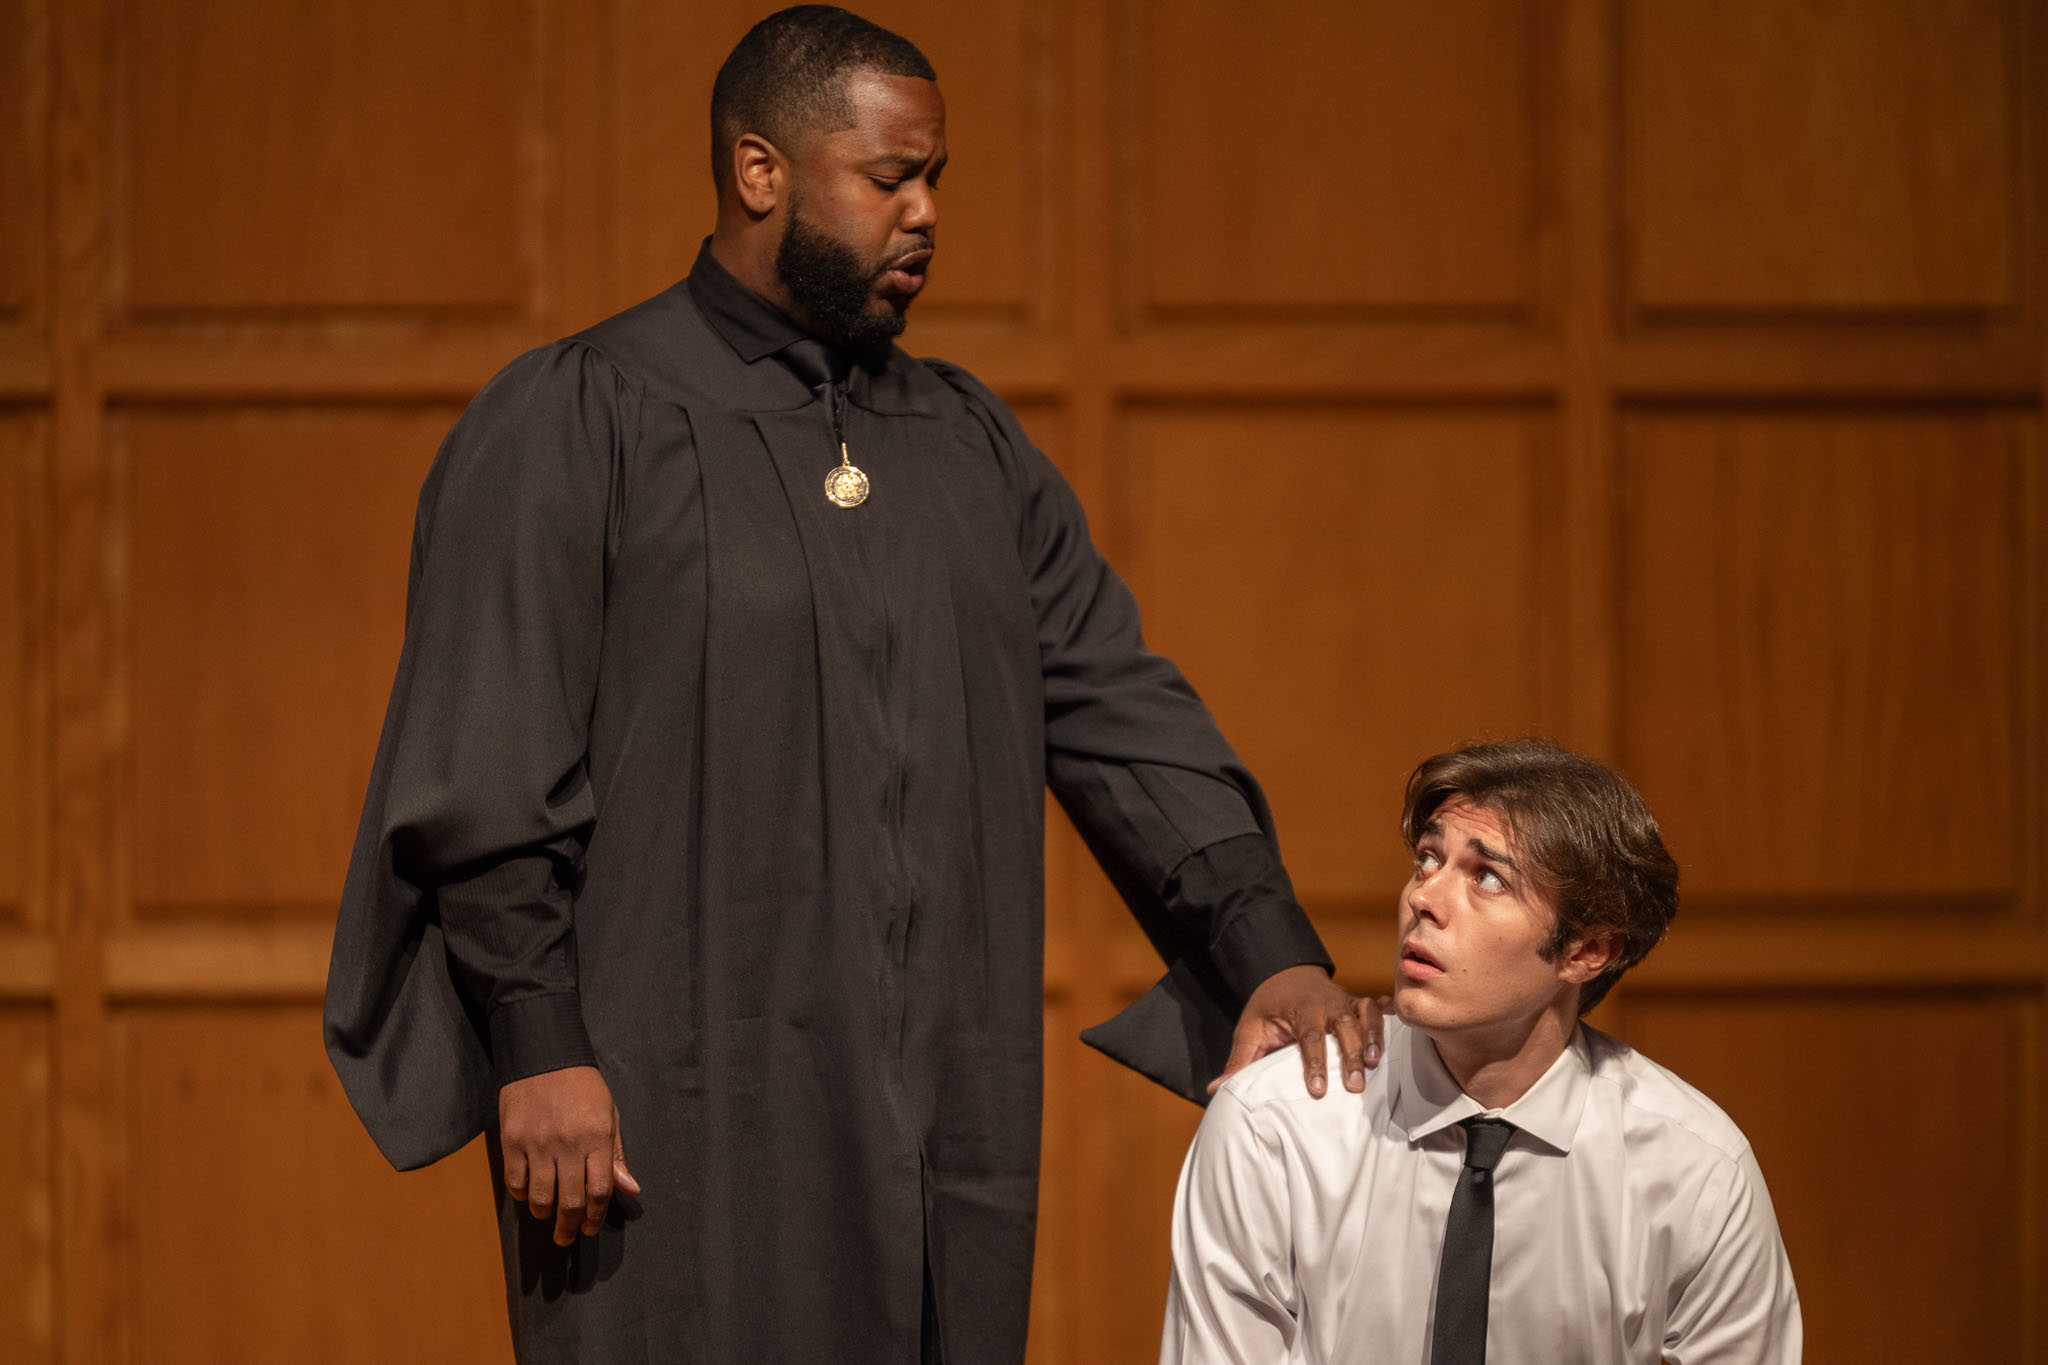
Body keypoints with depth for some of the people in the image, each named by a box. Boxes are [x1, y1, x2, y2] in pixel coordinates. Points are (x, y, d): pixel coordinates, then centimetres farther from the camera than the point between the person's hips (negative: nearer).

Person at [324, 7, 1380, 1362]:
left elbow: (1120, 711, 10)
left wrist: (1271, 947, -3)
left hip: (944, 1126, 5)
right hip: (681, 1127, -5)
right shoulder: (570, 426, -2)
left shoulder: (972, 445, 15)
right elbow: (485, 770, -8)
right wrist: (539, 1045, -15)